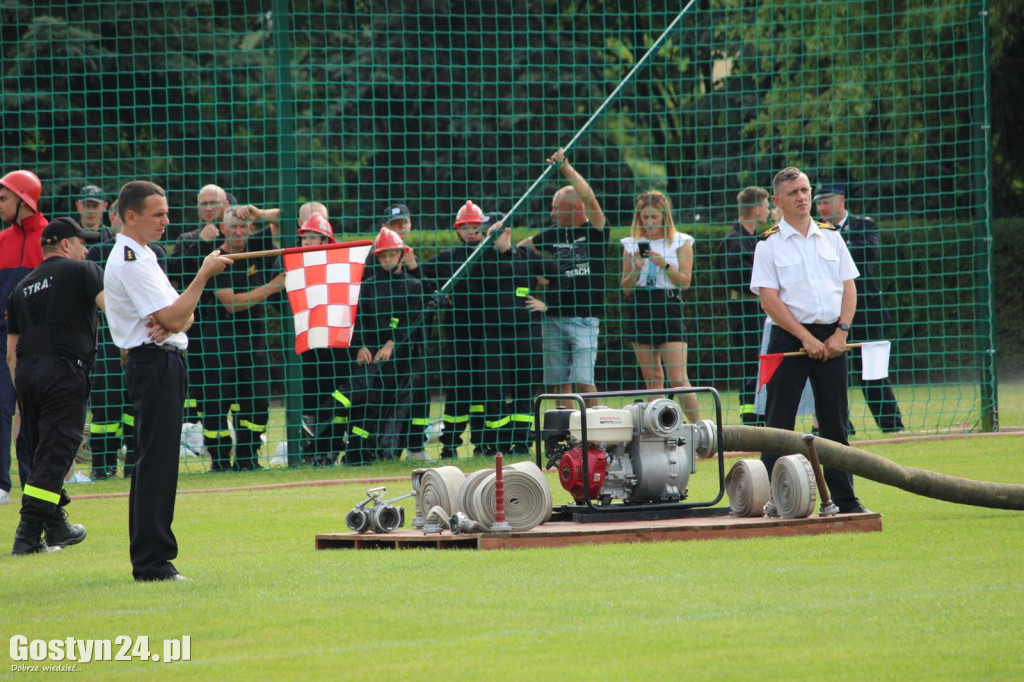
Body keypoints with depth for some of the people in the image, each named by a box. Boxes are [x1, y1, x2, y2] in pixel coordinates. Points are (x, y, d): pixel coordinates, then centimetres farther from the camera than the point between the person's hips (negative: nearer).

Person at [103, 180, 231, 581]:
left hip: (164, 364, 11)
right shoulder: (129, 261, -14)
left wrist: (179, 319, -8)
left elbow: (181, 316, 16)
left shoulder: (142, 256, 19)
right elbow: (173, 319, -19)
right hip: (154, 364, -11)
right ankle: (152, 561, -12)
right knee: (157, 462, -11)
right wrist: (204, 275, -15)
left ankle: (147, 558, 16)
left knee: (153, 464, 12)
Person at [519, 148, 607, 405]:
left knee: (582, 379, -12)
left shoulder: (594, 231, -3)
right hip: (554, 317, 5)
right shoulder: (553, 235, 10)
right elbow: (520, 247, 22)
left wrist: (566, 167, -20)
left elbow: (588, 197, -18)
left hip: (585, 318, -5)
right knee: (559, 381, 6)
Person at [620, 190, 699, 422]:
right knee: (652, 379, 5)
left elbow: (685, 281, -3)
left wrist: (664, 264, -16)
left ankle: (698, 427, -8)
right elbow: (625, 288, 10)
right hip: (639, 310, 3)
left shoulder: (680, 242, 2)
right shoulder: (631, 245, 9)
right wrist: (636, 269, -9)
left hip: (669, 308, -3)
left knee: (678, 379, -12)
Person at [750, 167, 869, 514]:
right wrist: (807, 339, -13)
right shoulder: (769, 244, -1)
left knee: (835, 421, 6)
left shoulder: (831, 237, 12)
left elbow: (849, 287, 10)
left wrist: (840, 333, -4)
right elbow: (769, 299, -8)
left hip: (832, 338, 4)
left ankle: (844, 498, 10)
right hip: (790, 338, -3)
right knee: (779, 422, -5)